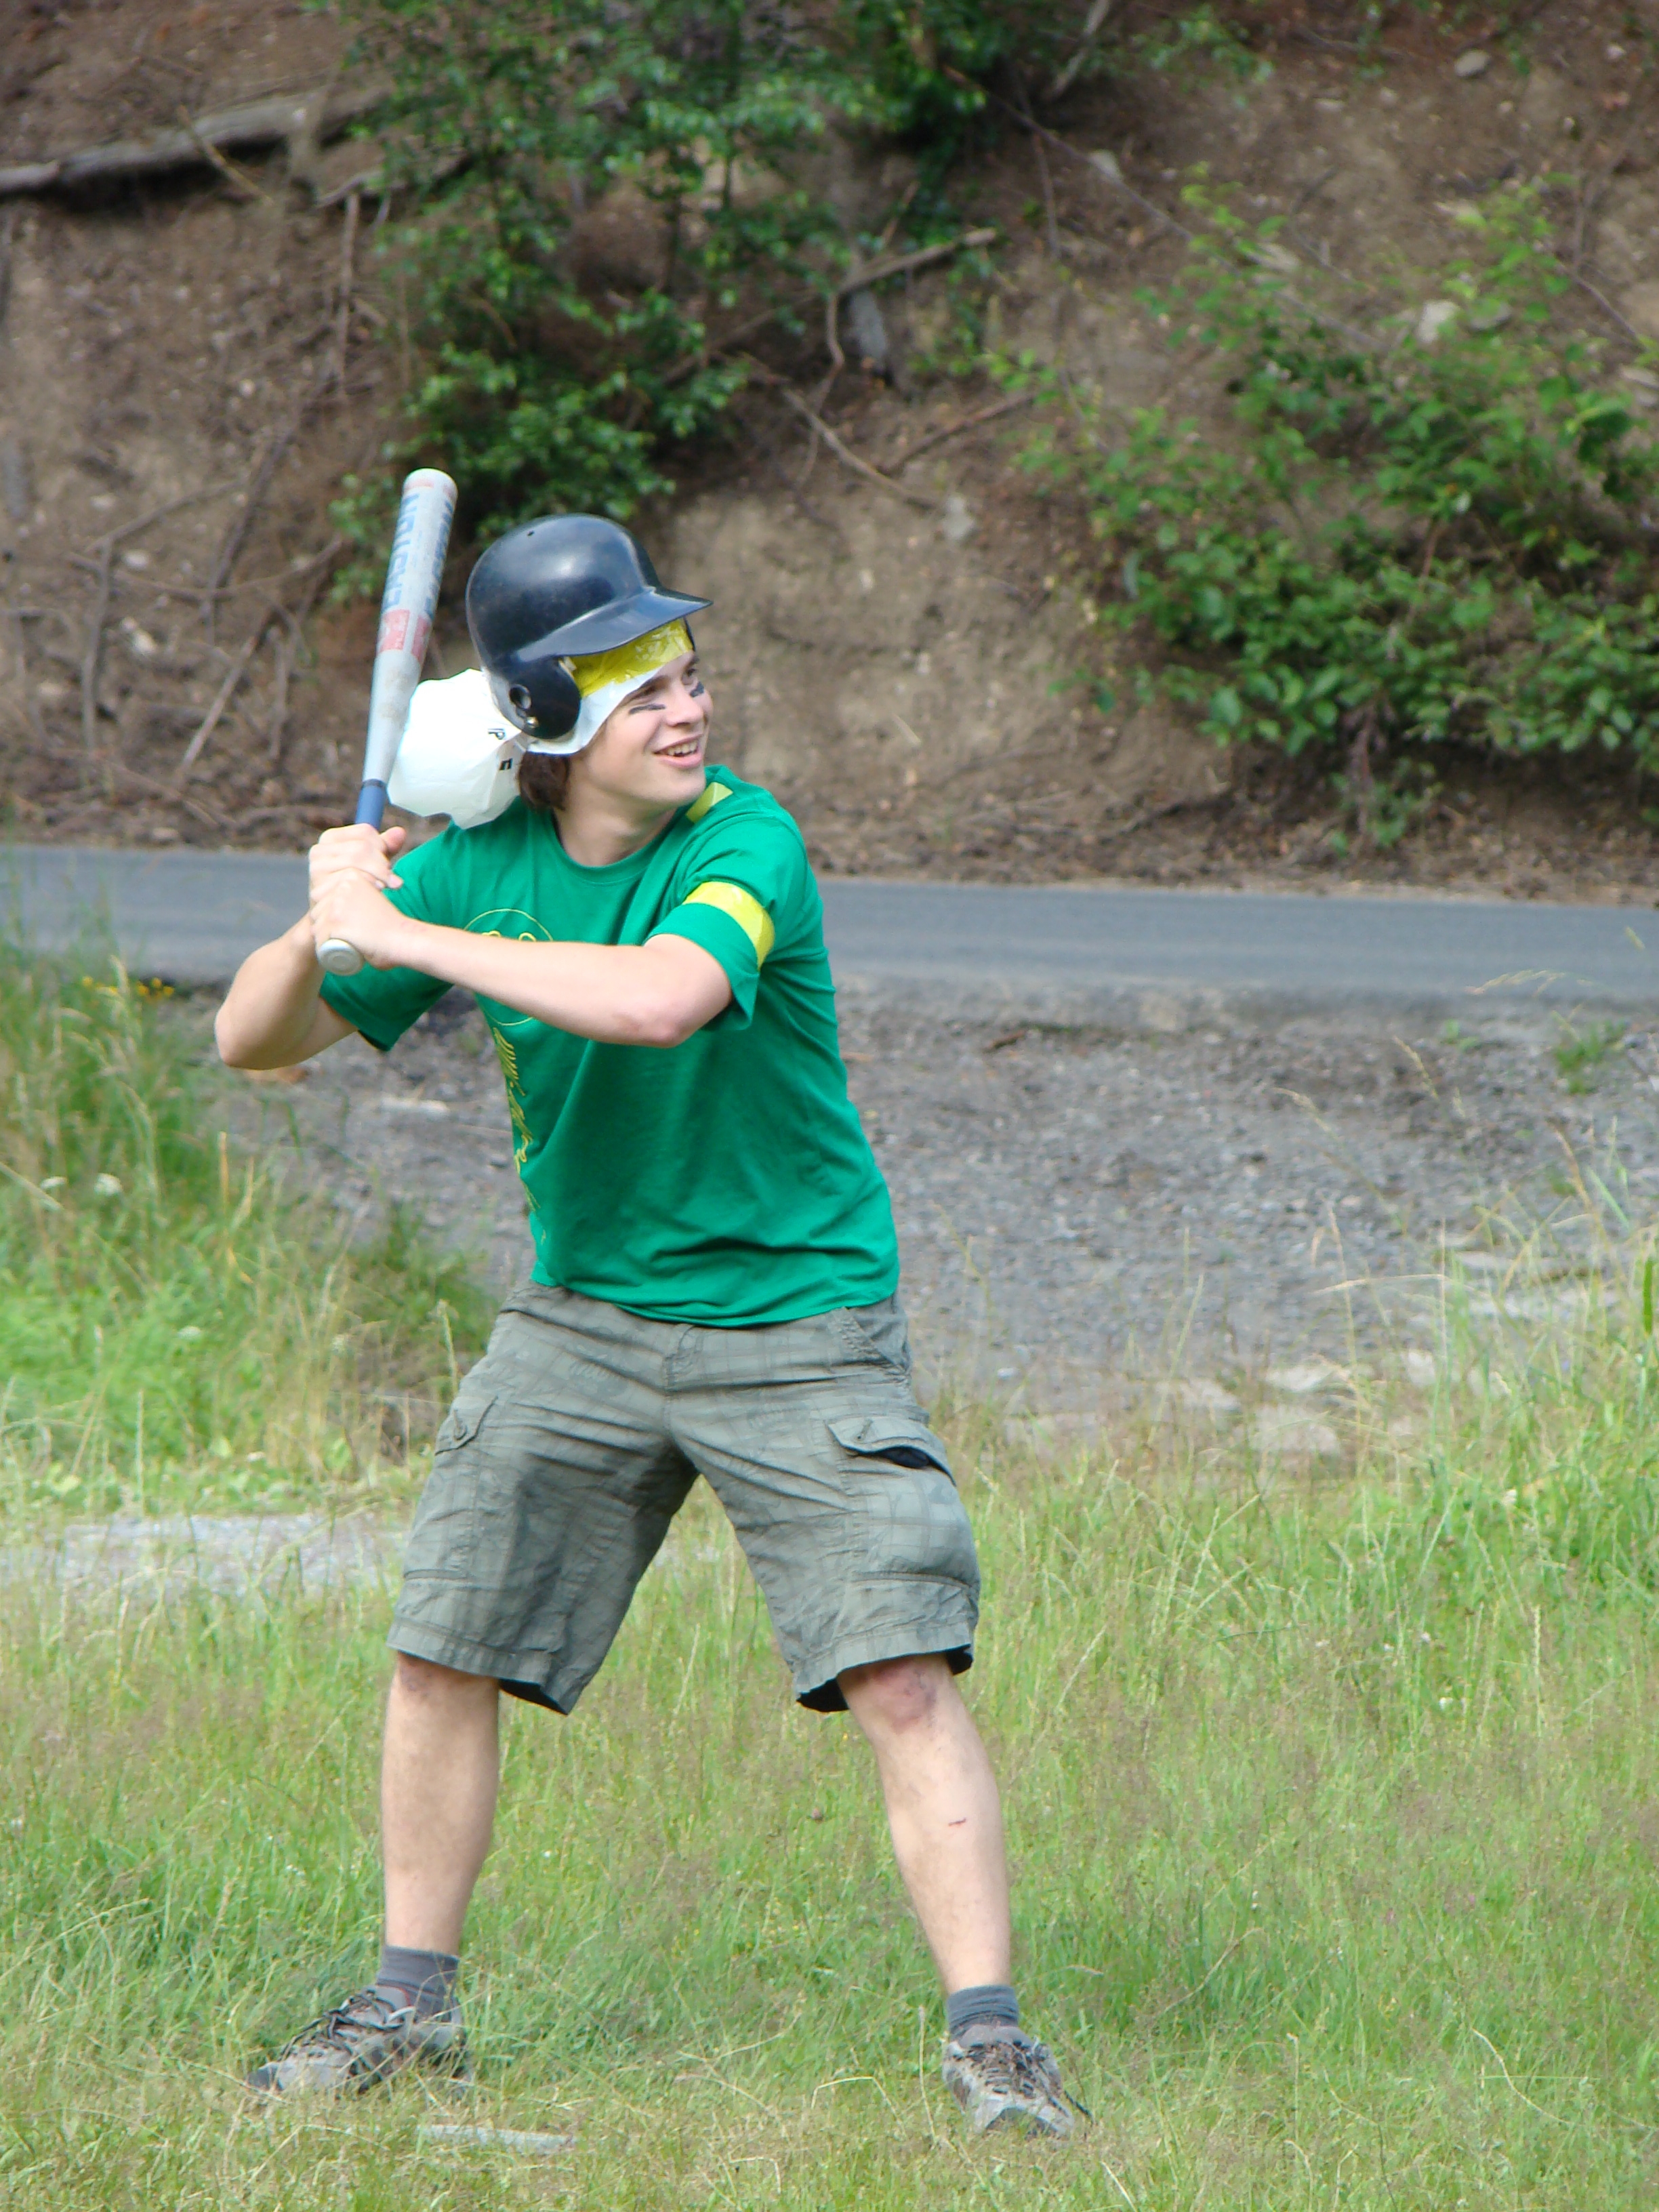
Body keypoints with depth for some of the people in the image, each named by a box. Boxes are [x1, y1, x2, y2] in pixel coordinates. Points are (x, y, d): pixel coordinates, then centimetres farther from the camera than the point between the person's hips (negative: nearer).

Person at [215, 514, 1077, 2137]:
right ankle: (409, 2004, 22)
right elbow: (254, 1041, 0)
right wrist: (321, 926, -22)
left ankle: (986, 2036, -9)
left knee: (903, 1682, -14)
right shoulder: (475, 863, -5)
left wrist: (402, 936, -34)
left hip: (798, 1327, -4)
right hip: (582, 1319, 5)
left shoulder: (744, 843, -19)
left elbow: (657, 1000, -40)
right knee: (441, 1655, 6)